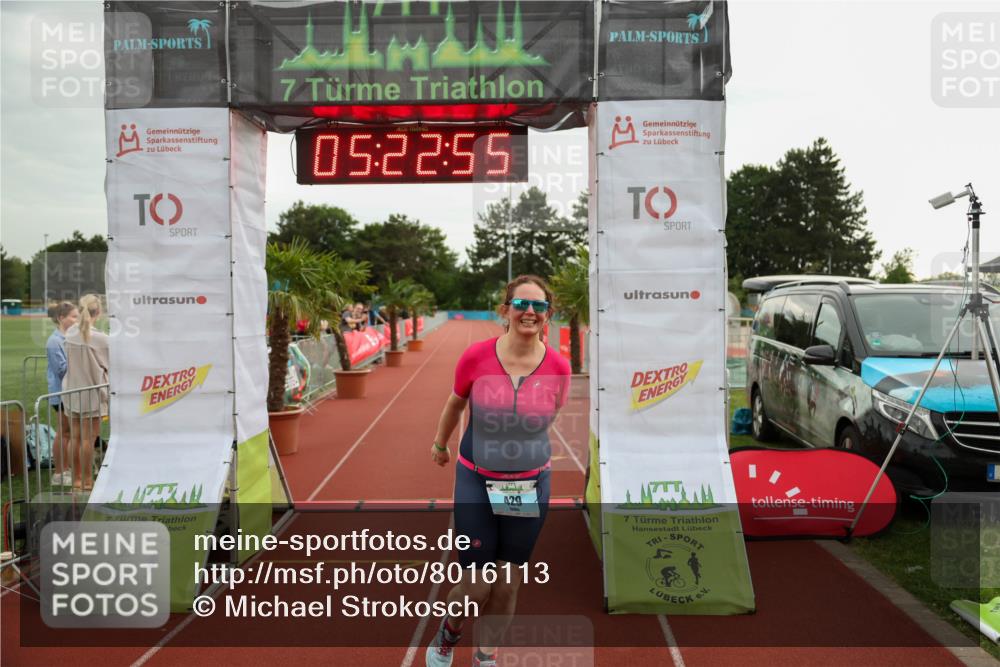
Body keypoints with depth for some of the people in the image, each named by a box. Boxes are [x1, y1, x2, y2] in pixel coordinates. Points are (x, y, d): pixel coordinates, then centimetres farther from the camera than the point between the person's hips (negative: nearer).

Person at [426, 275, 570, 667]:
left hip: (530, 485, 2)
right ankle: (449, 631, 38)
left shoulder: (559, 368, -12)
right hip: (476, 481, -1)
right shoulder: (476, 357, -15)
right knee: (477, 585, 3)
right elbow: (455, 403, 5)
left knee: (507, 584, 12)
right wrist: (440, 444, 19)